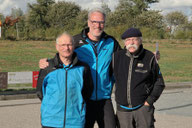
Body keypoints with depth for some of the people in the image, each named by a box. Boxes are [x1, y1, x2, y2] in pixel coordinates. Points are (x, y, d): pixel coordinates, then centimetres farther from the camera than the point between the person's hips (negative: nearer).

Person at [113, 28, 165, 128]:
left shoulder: (149, 58, -2)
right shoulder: (117, 57, 2)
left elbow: (159, 83, 4)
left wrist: (149, 101, -4)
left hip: (143, 107, -2)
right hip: (123, 109, 2)